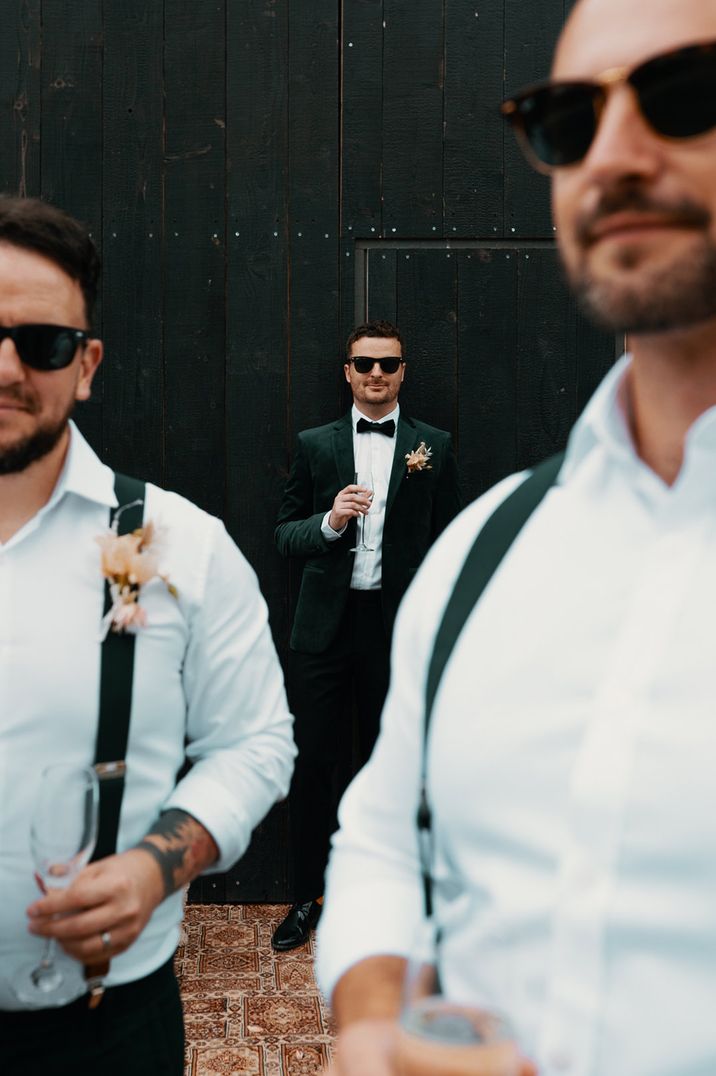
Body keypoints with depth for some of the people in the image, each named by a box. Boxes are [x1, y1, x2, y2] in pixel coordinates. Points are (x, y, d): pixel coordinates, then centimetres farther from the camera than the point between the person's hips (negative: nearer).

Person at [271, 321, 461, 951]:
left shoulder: (434, 446, 4)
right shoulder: (315, 445, 6)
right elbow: (285, 536, 5)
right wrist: (330, 522, -16)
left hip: (398, 625, 0)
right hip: (325, 625, 1)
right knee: (315, 764, 5)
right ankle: (307, 897, 22)